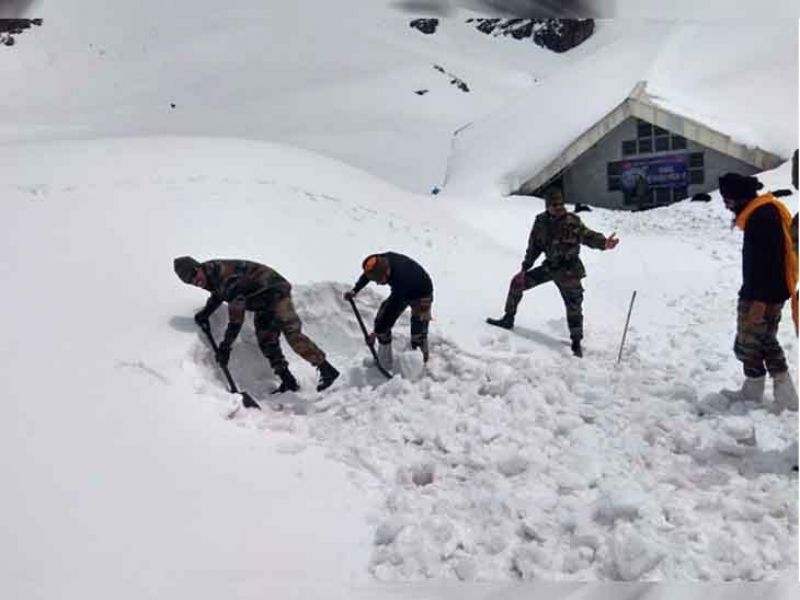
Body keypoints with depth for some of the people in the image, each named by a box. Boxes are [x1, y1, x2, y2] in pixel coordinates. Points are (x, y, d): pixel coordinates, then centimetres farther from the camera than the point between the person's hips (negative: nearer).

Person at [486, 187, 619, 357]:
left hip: (569, 270, -4)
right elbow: (534, 246, 7)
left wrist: (603, 243, -40)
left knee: (573, 305, -8)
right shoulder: (541, 222, -1)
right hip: (549, 266, 5)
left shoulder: (572, 221, -14)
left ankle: (576, 343, 8)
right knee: (517, 282, 4)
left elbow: (588, 235, -20)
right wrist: (525, 268, 6)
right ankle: (508, 319, 20)